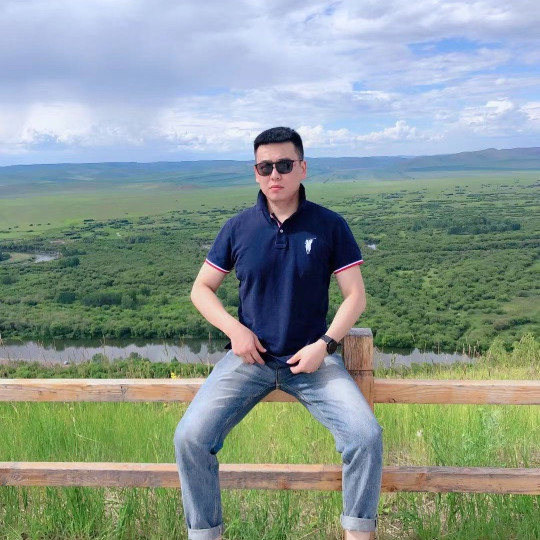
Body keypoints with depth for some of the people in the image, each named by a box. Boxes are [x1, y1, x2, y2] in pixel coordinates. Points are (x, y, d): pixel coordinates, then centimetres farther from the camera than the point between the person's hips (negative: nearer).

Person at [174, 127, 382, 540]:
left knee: (366, 435, -21)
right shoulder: (238, 228, 2)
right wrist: (234, 329, -8)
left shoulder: (330, 226, -2)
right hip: (250, 356, 1)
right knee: (190, 437, -16)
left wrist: (324, 344, -13)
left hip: (312, 357, -1)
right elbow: (201, 289, 9)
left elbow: (355, 296, 1)